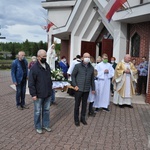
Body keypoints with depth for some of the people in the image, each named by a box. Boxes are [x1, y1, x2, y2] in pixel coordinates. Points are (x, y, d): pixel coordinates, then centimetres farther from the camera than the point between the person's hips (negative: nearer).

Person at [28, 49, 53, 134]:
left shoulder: (47, 66, 5)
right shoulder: (34, 68, -16)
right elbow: (31, 83, -15)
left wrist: (50, 88, 16)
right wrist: (33, 94, -16)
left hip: (48, 94, 6)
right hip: (38, 95, -6)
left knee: (46, 110, 17)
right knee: (38, 111, 9)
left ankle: (46, 125, 32)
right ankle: (38, 127, 25)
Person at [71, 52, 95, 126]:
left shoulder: (91, 68, 7)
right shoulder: (77, 66, -4)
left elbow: (92, 79, 12)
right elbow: (73, 75, 0)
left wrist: (93, 88, 13)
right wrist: (75, 85, -9)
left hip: (86, 89, 3)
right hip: (79, 89, -3)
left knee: (84, 104, 12)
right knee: (77, 104, 5)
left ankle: (83, 118, 27)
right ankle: (76, 119, 19)